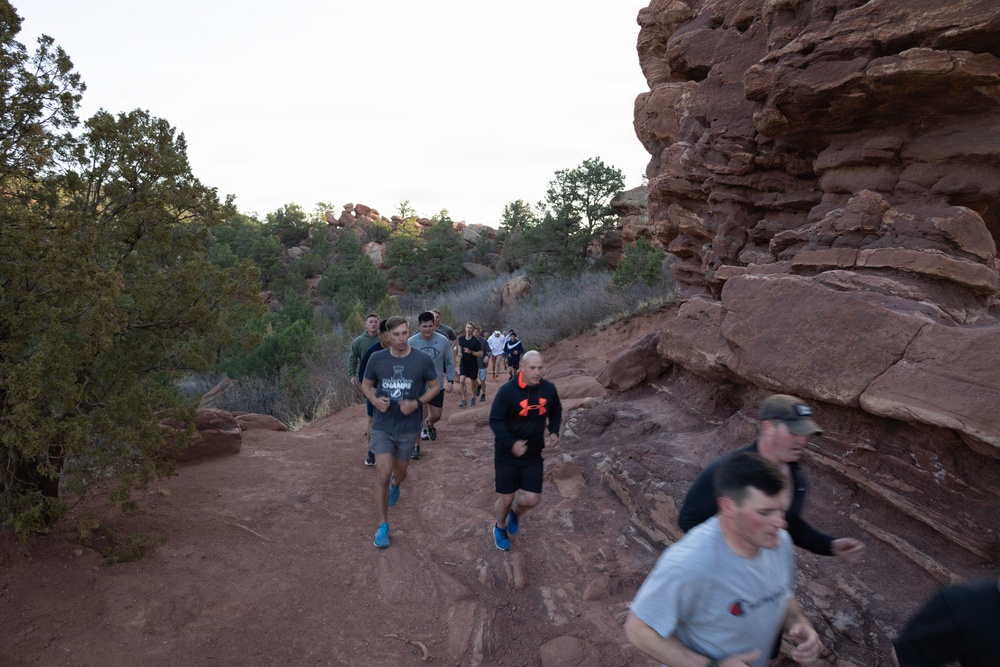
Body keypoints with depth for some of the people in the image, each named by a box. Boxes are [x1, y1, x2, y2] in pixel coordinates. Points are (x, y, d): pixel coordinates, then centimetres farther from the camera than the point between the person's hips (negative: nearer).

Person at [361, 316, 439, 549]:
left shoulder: (423, 360, -12)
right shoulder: (377, 359, -8)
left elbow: (435, 386, 0)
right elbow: (366, 384, 6)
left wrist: (417, 403, -17)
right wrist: (375, 400, -15)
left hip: (408, 428, 1)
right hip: (382, 426, 0)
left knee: (399, 472, 19)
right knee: (383, 475, -7)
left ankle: (395, 485, 58)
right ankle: (382, 526, 9)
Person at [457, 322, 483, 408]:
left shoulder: (476, 341, -17)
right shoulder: (461, 338, -5)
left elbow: (481, 354, -15)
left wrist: (471, 352, -28)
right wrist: (459, 353, 0)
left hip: (473, 365, -2)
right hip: (463, 364, 2)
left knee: (473, 382, 13)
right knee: (462, 380, -15)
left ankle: (473, 397, 41)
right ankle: (464, 400, -8)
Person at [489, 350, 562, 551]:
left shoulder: (549, 389, -6)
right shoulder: (508, 390, -21)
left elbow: (556, 412, 13)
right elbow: (495, 421, -18)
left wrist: (554, 432, -4)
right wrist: (512, 443, -30)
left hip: (533, 455, 4)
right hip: (507, 454, -3)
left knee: (532, 499, 0)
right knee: (506, 499, 6)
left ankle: (515, 513, 37)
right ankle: (500, 529, 38)